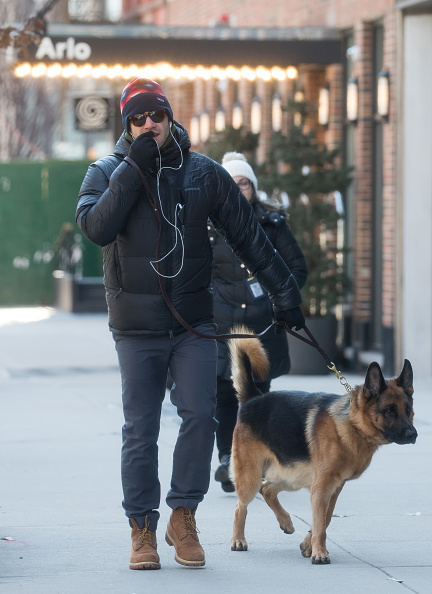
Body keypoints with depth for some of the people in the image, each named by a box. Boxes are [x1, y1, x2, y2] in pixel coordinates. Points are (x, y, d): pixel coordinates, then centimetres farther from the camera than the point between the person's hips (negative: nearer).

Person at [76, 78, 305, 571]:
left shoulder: (204, 174, 5)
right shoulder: (108, 173, 1)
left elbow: (248, 236, 11)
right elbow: (95, 227, -18)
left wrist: (283, 291, 11)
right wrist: (134, 168, -19)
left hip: (194, 322, 1)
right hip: (137, 326, -1)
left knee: (200, 414, -11)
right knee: (140, 429, 1)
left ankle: (183, 516, 3)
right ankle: (142, 529, 10)